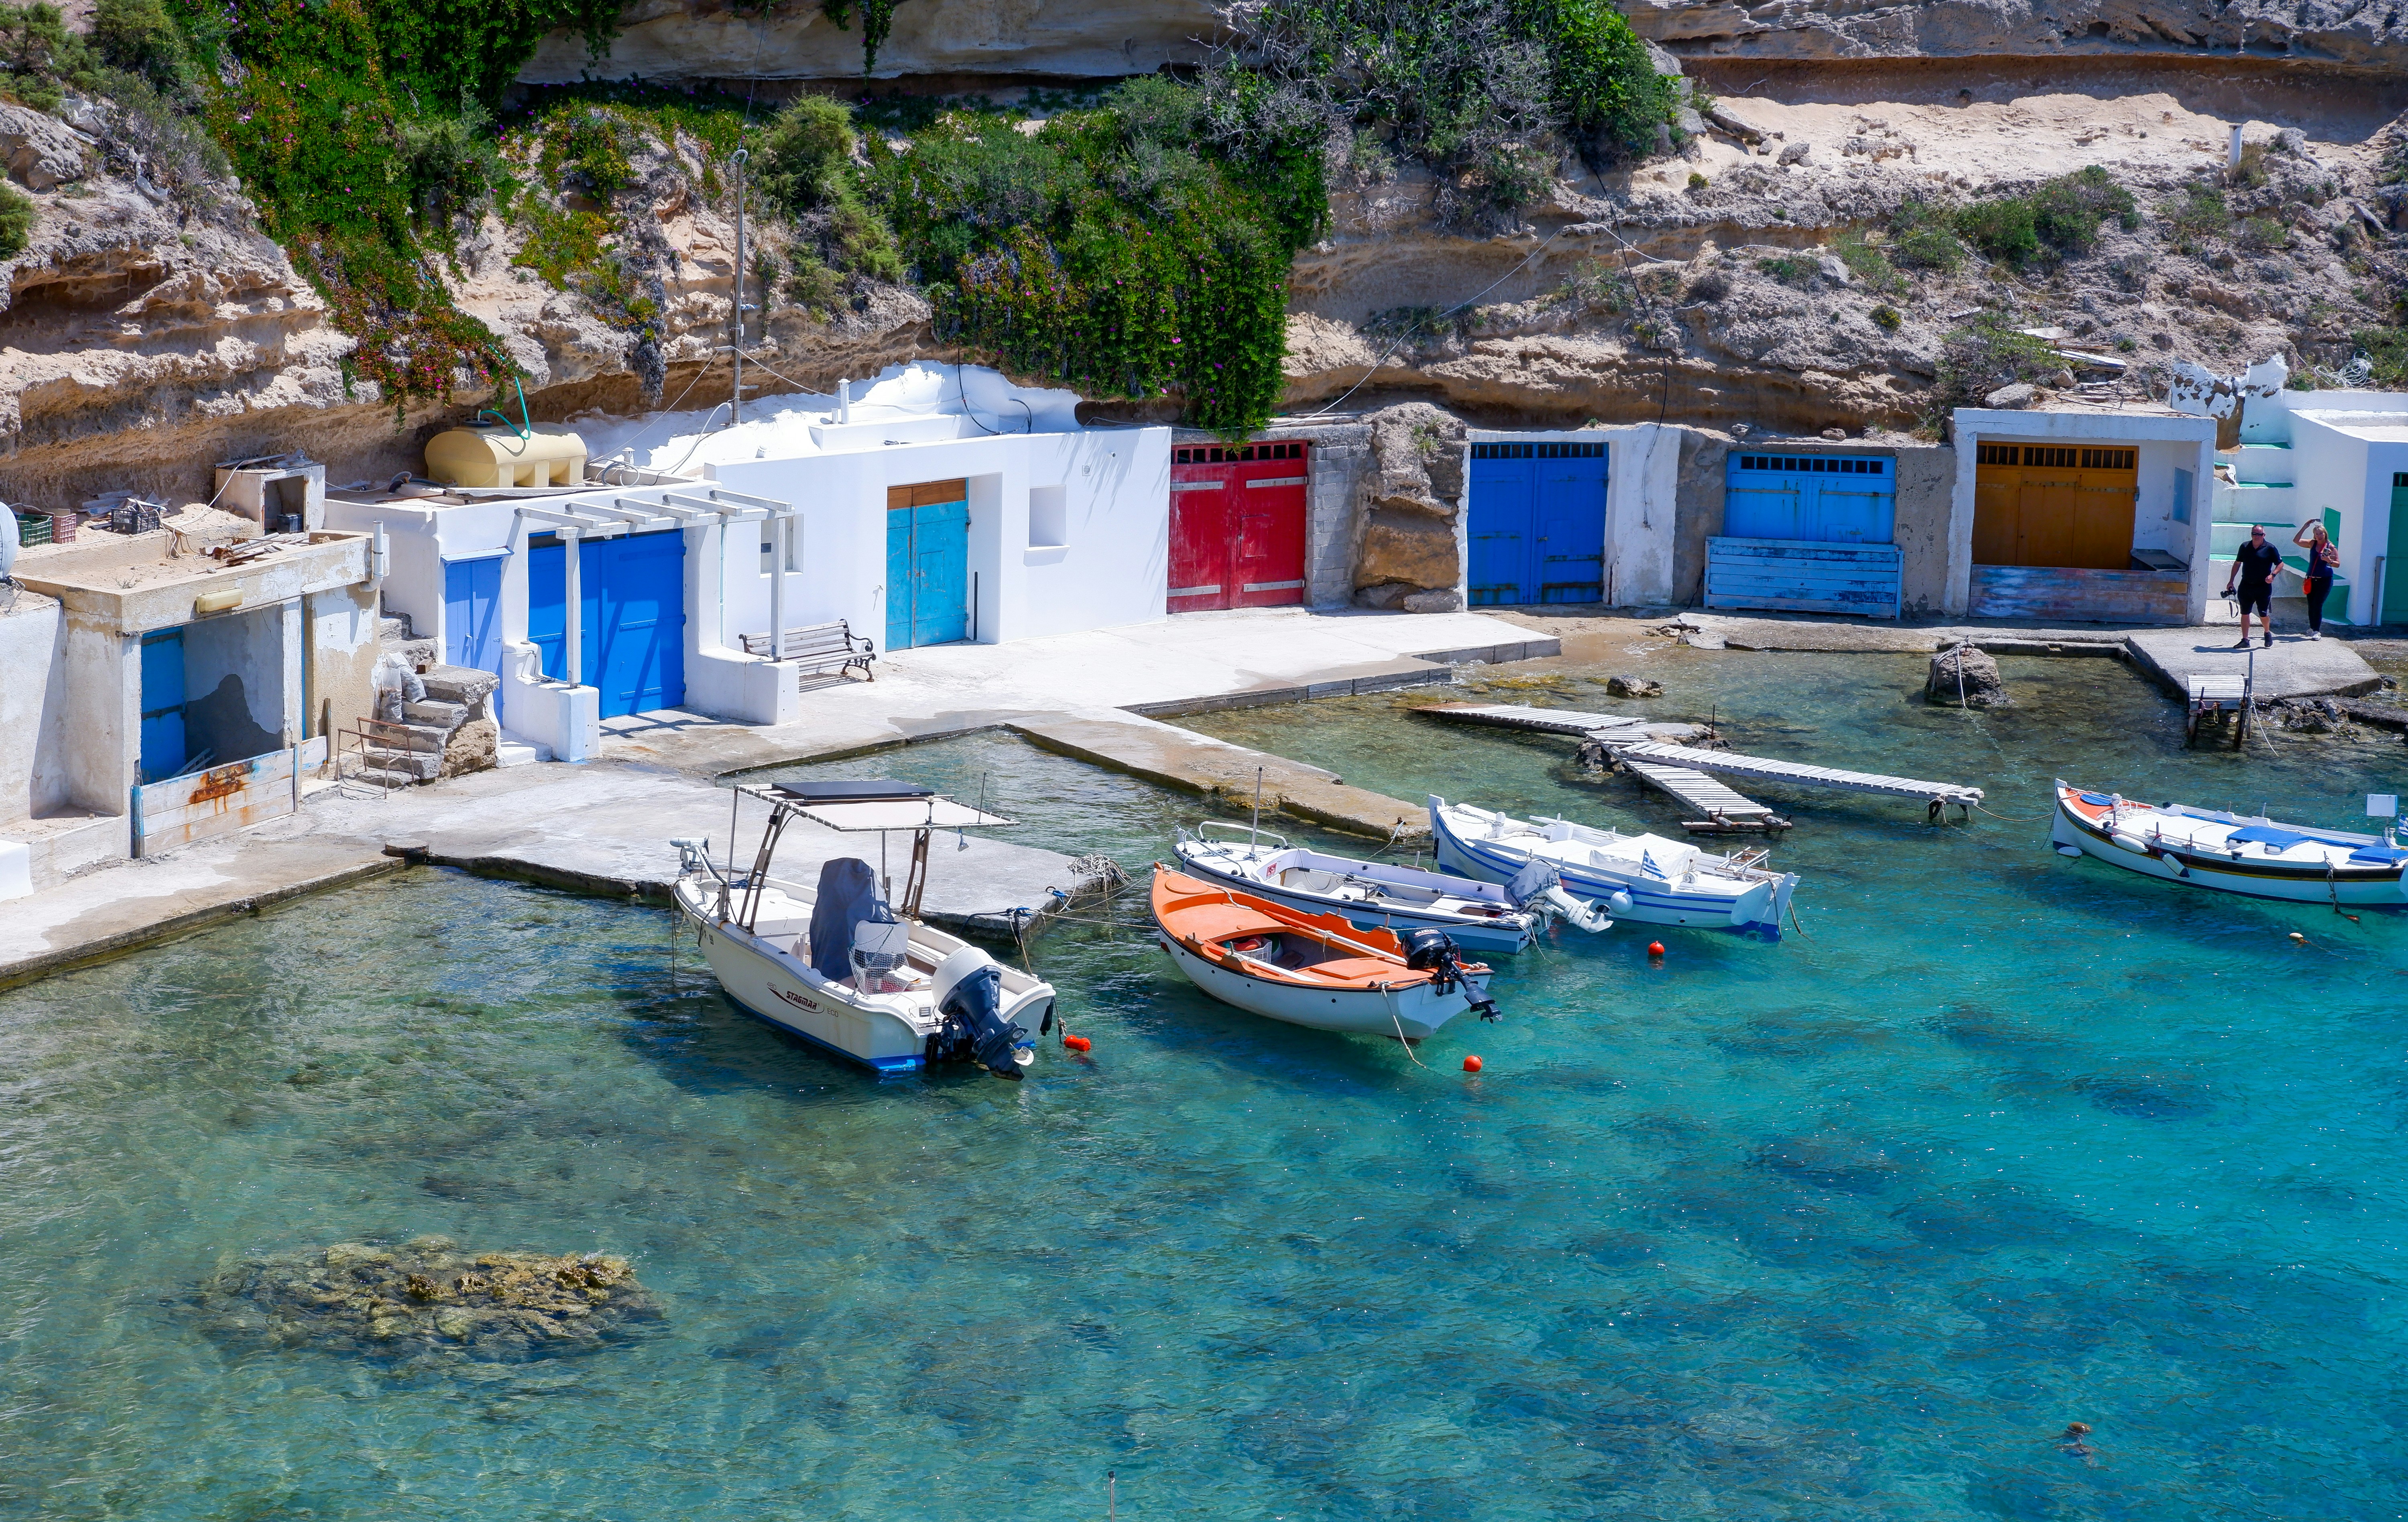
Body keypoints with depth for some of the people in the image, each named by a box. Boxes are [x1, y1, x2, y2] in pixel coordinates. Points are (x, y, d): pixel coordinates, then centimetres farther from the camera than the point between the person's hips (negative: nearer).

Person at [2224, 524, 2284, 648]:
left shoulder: (2270, 549, -4)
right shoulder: (2245, 547, 6)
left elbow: (2280, 564, 1)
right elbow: (2237, 563, 15)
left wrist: (2273, 575, -17)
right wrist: (2231, 581, 14)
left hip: (2263, 587, -3)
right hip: (2246, 586, 3)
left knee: (2263, 614, -3)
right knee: (2244, 613, 4)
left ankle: (2268, 633, 27)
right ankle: (2245, 640, 12)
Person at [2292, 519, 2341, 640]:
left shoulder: (2331, 547, -3)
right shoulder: (2312, 544, 6)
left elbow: (2338, 564, 0)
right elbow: (2296, 541, -3)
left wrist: (2329, 561, -20)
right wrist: (2304, 528, -8)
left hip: (2325, 580, -4)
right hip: (2312, 579, 4)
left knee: (2318, 605, -10)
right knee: (2311, 605, 7)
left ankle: (2317, 631, -7)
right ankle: (2312, 628, 22)